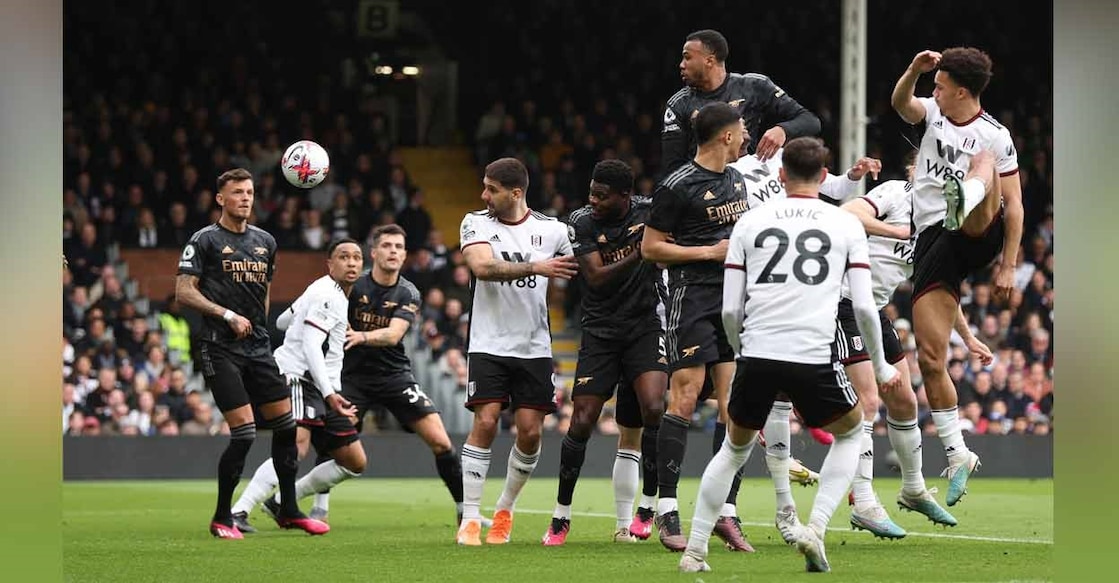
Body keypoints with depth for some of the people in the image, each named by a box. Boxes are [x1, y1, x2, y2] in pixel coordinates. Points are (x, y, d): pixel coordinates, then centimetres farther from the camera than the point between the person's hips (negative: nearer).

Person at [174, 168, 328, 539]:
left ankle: (289, 511, 17)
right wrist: (228, 316, -15)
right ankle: (222, 519, 1)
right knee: (243, 433, -12)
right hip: (221, 351, -6)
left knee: (286, 424, 4)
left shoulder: (265, 242, 14)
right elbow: (184, 292, -8)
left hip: (258, 348, 6)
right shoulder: (205, 240, -4)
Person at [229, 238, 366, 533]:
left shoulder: (337, 296, 20)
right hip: (299, 377, -10)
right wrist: (329, 393, -28)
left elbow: (282, 321, 31)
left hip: (323, 388, 10)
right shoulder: (326, 296, -11)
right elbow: (311, 346, -21)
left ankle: (281, 503, 13)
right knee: (297, 447, -32)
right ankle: (238, 512, -34)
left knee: (355, 463, 7)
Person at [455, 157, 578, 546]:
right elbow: (482, 267, -18)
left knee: (530, 431, -3)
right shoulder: (475, 224, -1)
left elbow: (578, 273, 16)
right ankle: (470, 520, -7)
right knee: (485, 423, -13)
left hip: (534, 347, 2)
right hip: (489, 344, -2)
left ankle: (505, 509, 19)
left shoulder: (551, 230, 3)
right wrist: (535, 267, -26)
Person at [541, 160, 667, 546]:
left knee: (653, 410, -20)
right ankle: (561, 517, 10)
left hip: (646, 325, 0)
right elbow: (596, 278, -15)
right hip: (601, 331, 0)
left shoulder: (650, 211, -5)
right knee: (582, 423, -4)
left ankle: (646, 509, -6)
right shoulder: (581, 223, -6)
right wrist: (639, 253, -26)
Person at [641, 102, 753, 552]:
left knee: (733, 404, 0)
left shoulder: (736, 179, 16)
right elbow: (651, 248, -7)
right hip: (692, 295, -7)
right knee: (685, 397, -12)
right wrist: (712, 251, -11)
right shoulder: (678, 187, -9)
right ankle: (666, 509, -8)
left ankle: (727, 511, 2)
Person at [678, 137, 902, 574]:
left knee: (735, 447, 24)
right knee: (851, 432, 25)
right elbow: (863, 307, 3)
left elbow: (730, 311, 8)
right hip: (814, 358, -2)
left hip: (757, 356, 2)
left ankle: (694, 551, 18)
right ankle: (815, 528, 6)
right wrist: (881, 367, 17)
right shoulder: (846, 224, 8)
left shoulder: (750, 223, 12)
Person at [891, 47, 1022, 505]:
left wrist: (1008, 266, -2)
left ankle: (968, 200, -69)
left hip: (977, 235, -4)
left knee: (984, 162, -31)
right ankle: (958, 455, 5)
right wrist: (914, 69, -26)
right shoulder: (932, 113, 15)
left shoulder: (995, 136, 4)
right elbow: (900, 102, -7)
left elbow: (1013, 204, 3)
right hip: (932, 240, 4)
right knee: (930, 357, -3)